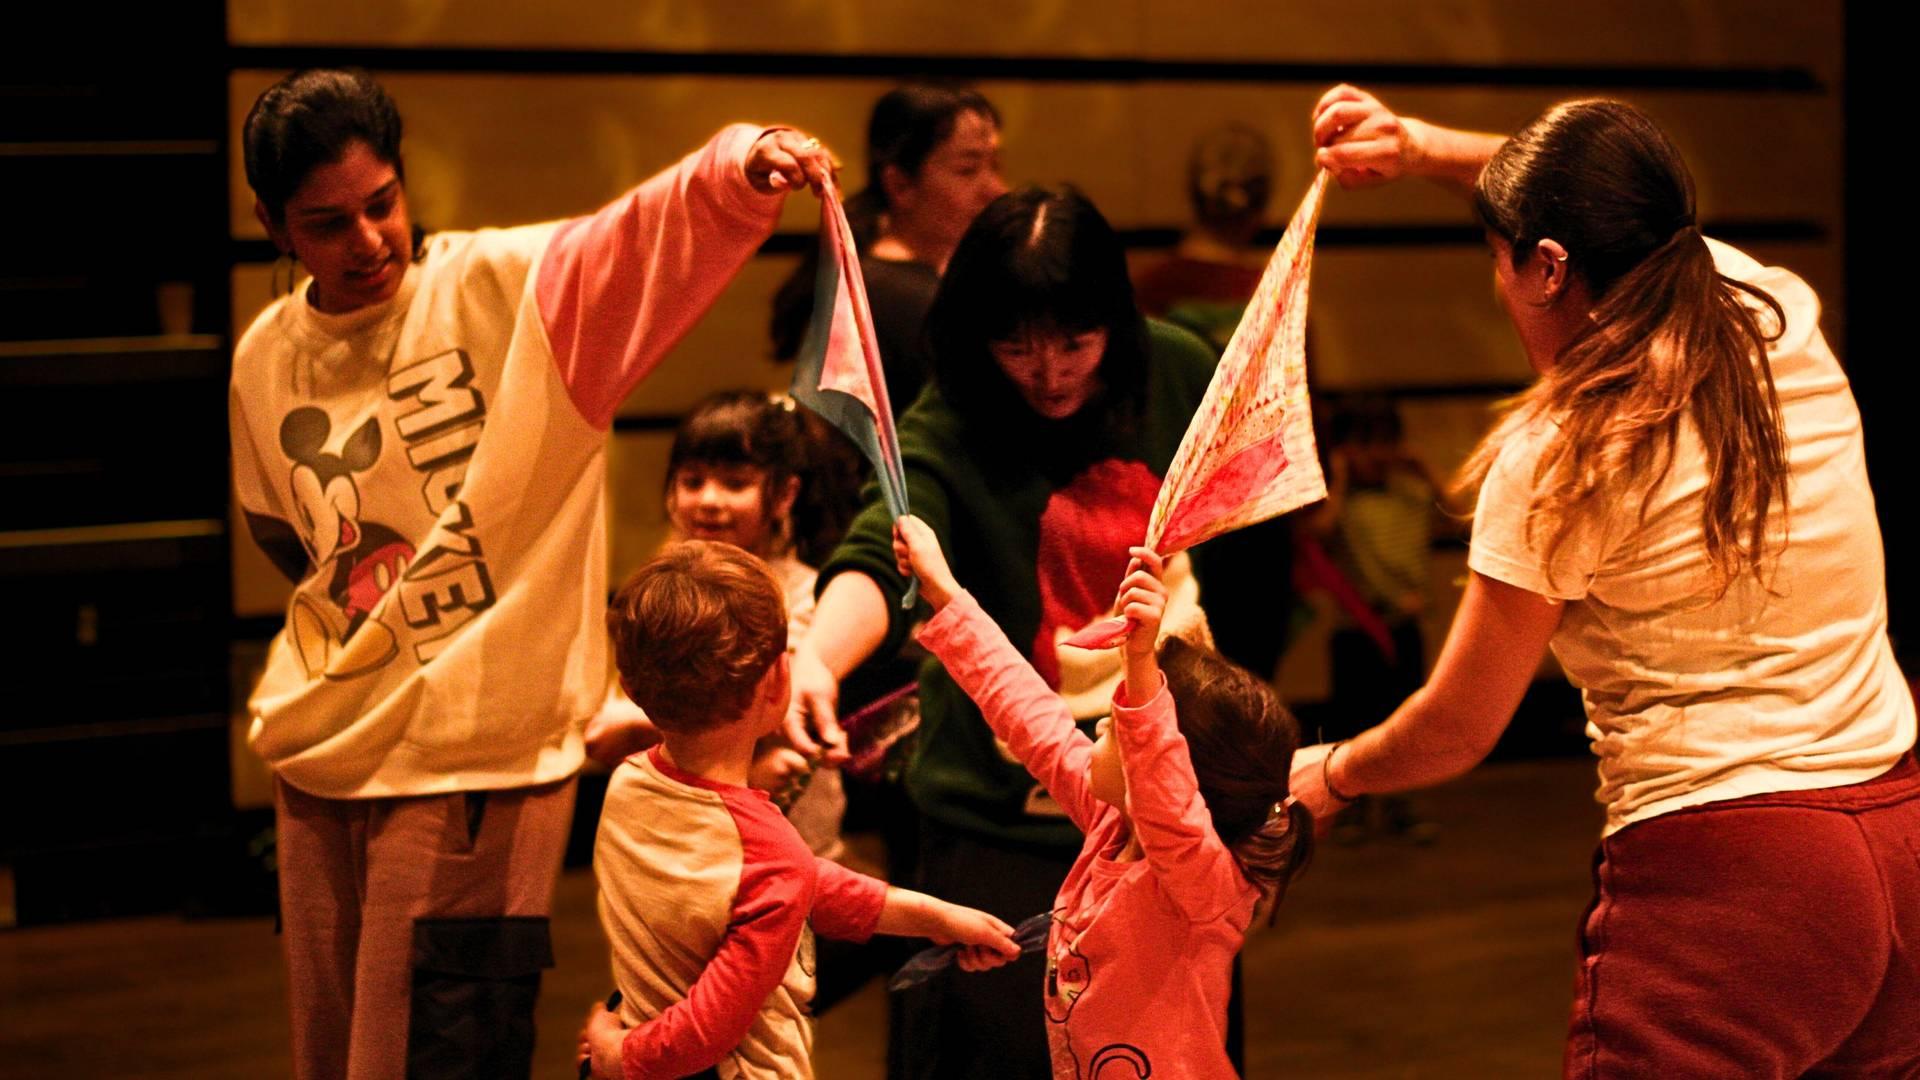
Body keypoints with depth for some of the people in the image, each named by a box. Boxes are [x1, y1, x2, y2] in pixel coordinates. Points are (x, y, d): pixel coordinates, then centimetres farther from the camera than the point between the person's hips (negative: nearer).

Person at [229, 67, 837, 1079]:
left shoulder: (504, 286, -9)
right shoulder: (265, 361, 6)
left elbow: (647, 237, -29)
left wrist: (738, 168, -48)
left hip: (477, 761, -5)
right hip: (319, 757, 6)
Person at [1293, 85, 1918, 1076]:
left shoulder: (1559, 457, -12)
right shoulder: (1778, 320, 4)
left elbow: (1456, 731, -1)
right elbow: (1628, 213, 27)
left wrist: (1328, 775, 18)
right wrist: (1426, 147, 25)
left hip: (1723, 880, -7)